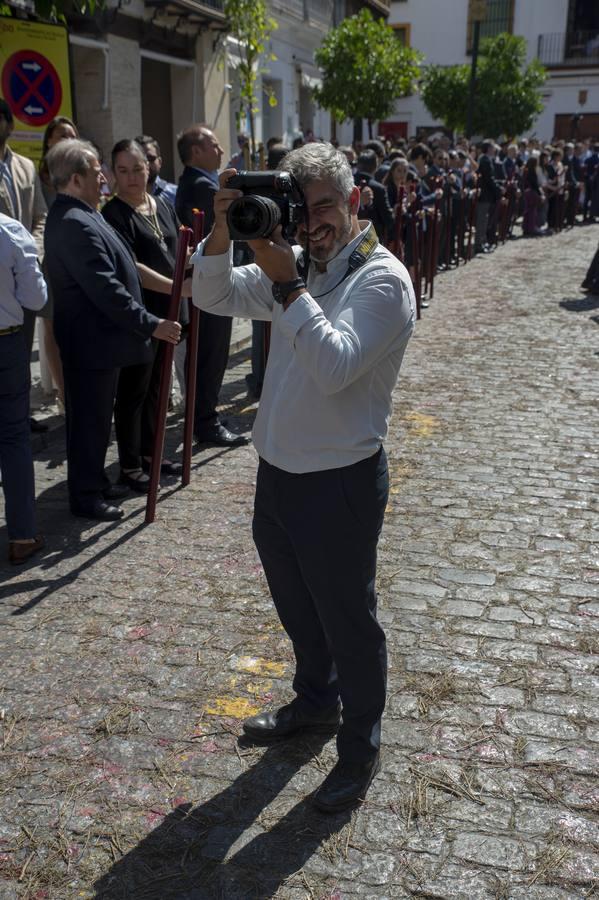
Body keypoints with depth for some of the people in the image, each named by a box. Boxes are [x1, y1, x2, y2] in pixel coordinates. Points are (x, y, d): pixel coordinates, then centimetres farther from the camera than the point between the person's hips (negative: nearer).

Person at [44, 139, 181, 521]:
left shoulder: (77, 216, 13)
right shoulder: (75, 224, -23)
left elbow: (109, 273, 20)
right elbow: (106, 289, -27)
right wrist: (151, 325, -23)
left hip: (98, 335, 11)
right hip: (91, 341, -11)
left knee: (97, 415, 18)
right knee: (90, 418, 0)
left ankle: (96, 482, 31)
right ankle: (85, 496, 12)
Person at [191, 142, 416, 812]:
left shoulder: (381, 279, -16)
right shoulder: (294, 262, 6)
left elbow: (335, 365, -30)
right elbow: (214, 298, 4)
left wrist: (285, 284, -30)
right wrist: (223, 233, -12)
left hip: (339, 481, -7)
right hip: (276, 472, 8)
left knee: (347, 620, 8)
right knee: (297, 606, 25)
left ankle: (360, 746, 29)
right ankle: (316, 700, 49)